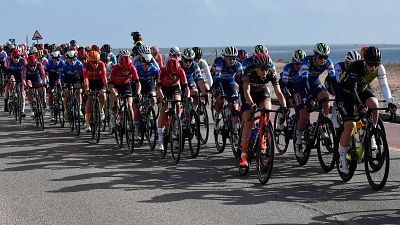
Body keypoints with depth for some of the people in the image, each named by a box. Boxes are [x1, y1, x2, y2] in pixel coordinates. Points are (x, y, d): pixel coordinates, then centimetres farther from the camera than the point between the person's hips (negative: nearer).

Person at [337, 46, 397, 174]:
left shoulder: (379, 69, -20)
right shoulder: (355, 67, -33)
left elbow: (384, 86, -24)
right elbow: (352, 89, -41)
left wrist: (390, 103, -40)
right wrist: (359, 105, -55)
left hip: (362, 90, 4)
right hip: (345, 92, -4)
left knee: (374, 104, -29)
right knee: (350, 125, -17)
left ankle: (371, 136, -11)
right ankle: (342, 157, -2)